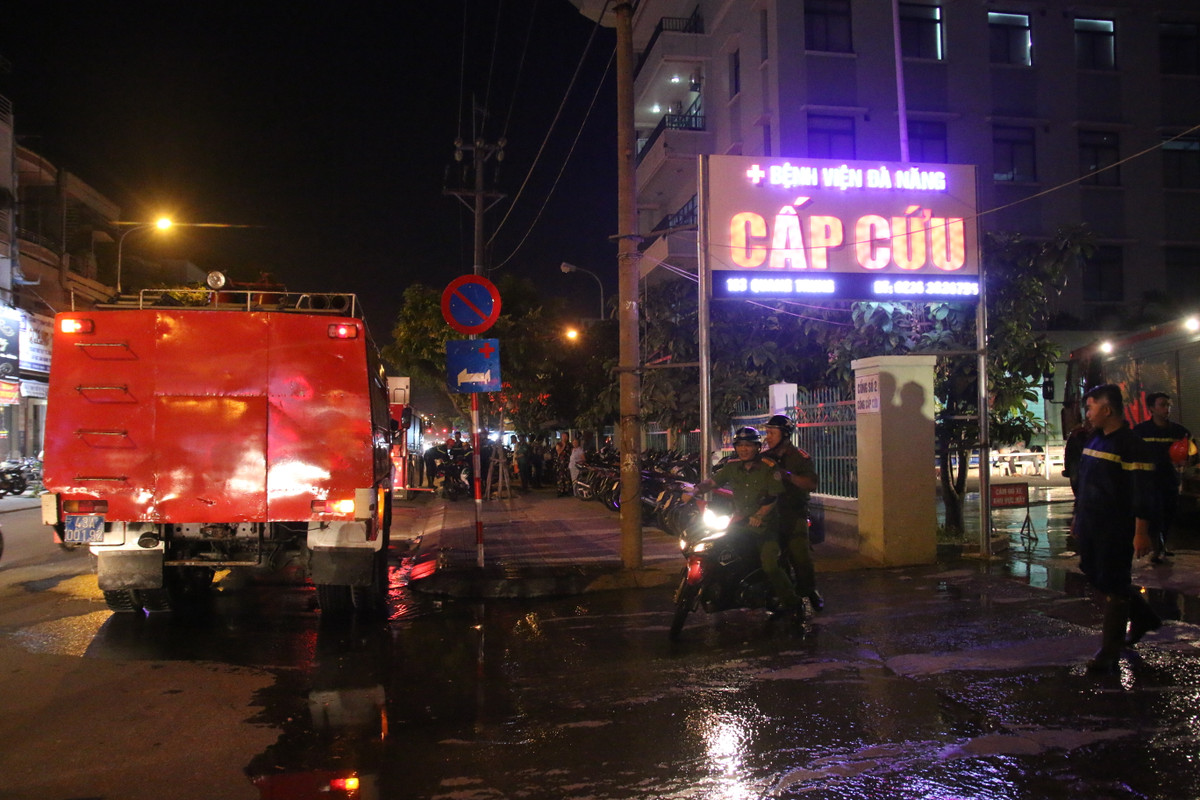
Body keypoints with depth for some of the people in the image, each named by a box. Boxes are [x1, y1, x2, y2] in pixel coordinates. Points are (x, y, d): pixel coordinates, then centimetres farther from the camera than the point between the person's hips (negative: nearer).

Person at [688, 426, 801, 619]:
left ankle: (792, 603, -2)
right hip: (740, 522, 5)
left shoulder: (768, 468, -6)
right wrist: (694, 491, -16)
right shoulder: (732, 467, 7)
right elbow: (712, 482, 2)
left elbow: (773, 496, -12)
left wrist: (759, 515, -23)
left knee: (770, 566, -17)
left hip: (765, 525, -5)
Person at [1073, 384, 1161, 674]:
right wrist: (1078, 516, 21)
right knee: (1095, 575, 17)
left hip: (1116, 530, -9)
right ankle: (1144, 616, 40)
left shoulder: (1132, 446, -14)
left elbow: (1143, 493, -17)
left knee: (1113, 585, 0)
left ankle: (1110, 652, 9)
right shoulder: (1094, 440, 12)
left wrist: (1141, 532, -20)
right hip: (1091, 527, 9)